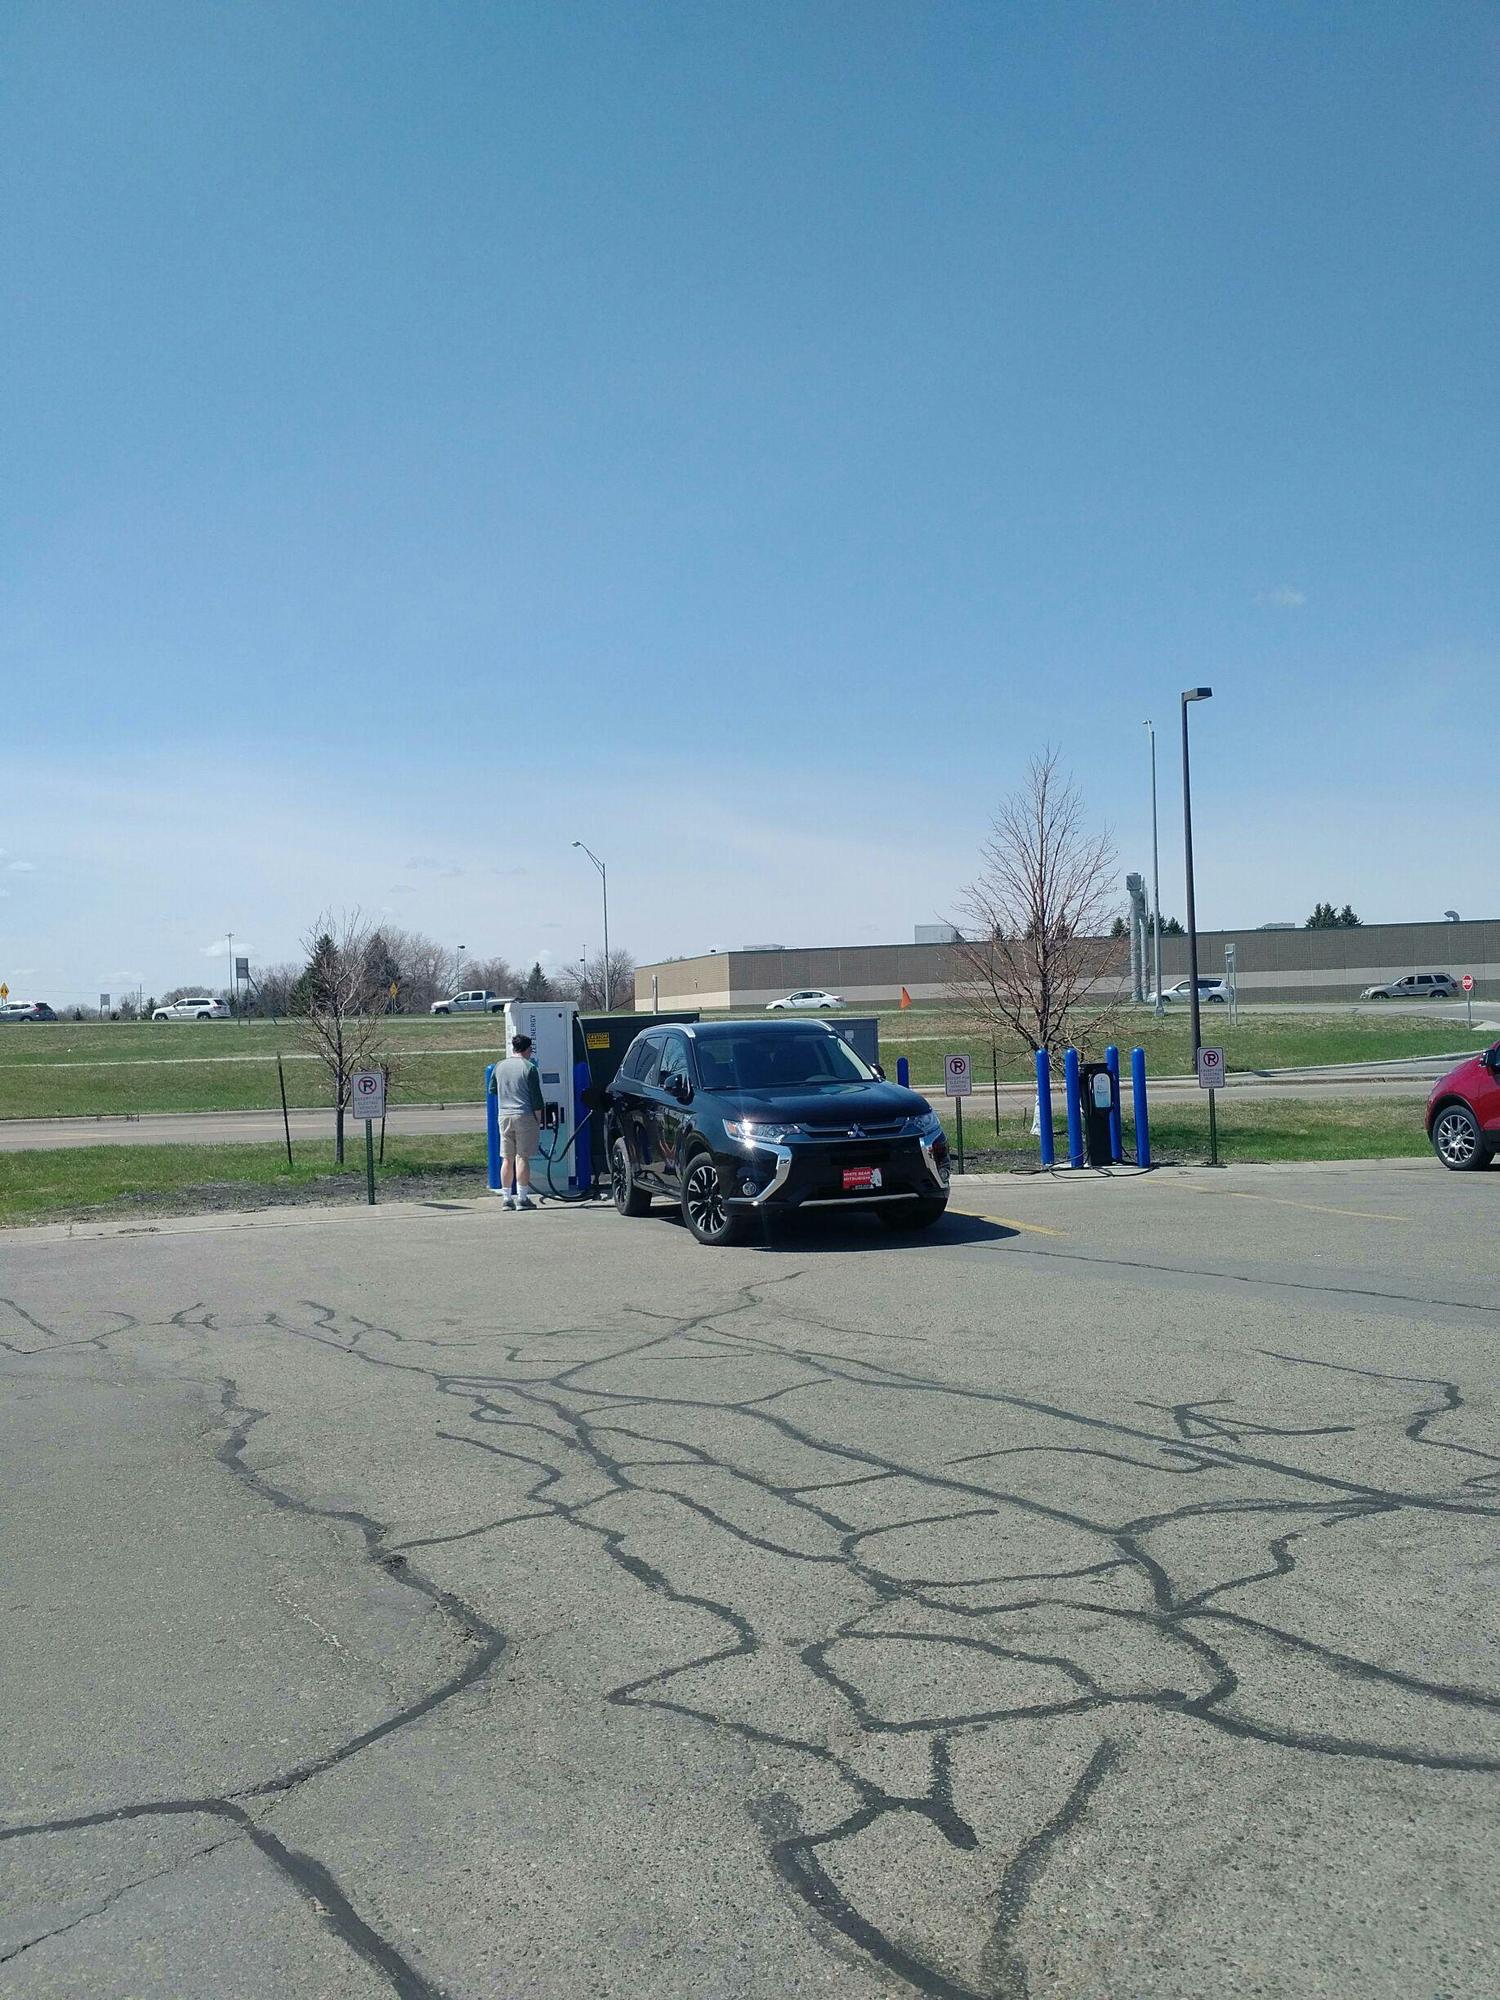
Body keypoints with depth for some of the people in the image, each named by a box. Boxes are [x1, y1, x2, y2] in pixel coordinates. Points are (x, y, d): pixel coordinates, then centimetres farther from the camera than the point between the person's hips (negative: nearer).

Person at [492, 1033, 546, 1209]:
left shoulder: (499, 1067, 9)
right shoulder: (529, 1068, -6)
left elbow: (493, 1092, 18)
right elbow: (536, 1097, -7)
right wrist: (538, 1119, 1)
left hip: (504, 1115, 4)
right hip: (524, 1115, -4)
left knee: (507, 1159, 8)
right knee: (522, 1157, -3)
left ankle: (506, 1198, 10)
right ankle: (522, 1198, -3)